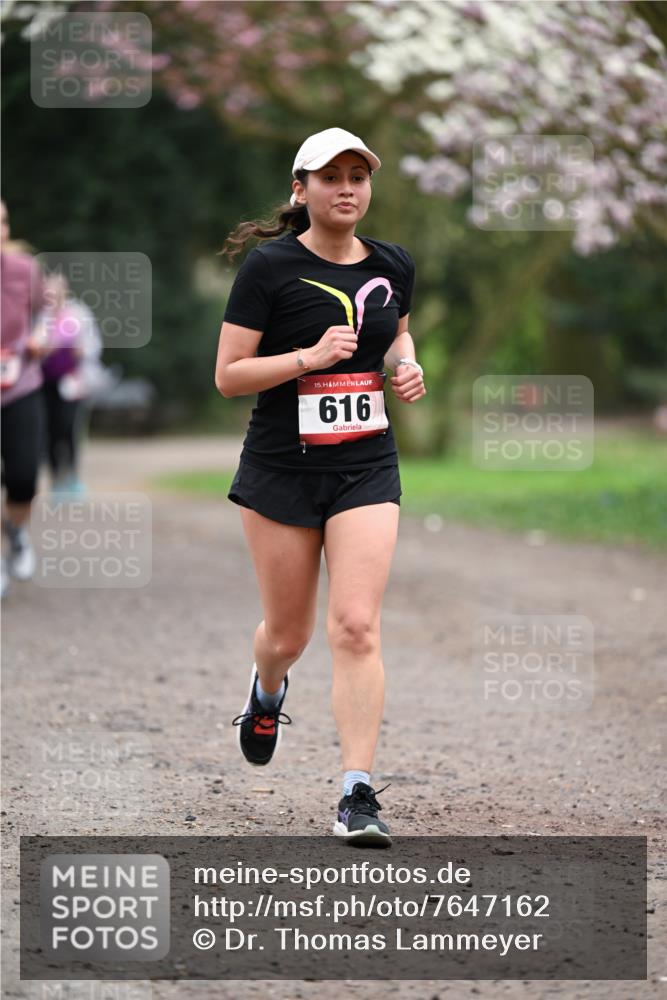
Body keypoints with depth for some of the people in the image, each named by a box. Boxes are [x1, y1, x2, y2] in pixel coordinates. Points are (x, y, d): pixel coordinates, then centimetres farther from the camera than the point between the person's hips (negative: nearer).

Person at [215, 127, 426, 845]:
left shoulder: (392, 267, 5)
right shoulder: (269, 267, -8)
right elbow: (228, 376, -9)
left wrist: (407, 368, 5)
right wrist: (310, 356, -22)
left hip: (366, 470, 2)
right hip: (280, 469, -2)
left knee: (356, 627, -12)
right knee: (288, 634, 10)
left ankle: (357, 795, -11)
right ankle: (267, 691, 48)